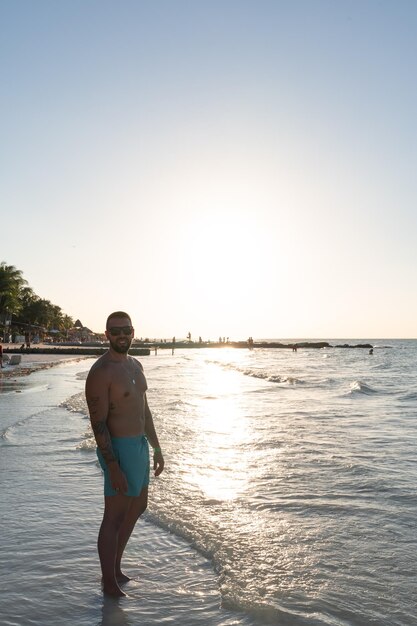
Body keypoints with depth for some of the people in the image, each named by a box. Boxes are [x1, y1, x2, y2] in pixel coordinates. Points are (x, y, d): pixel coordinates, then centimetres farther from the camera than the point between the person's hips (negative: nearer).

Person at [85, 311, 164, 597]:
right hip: (120, 450, -9)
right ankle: (110, 583, 24)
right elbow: (98, 422, -21)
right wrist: (113, 467, -23)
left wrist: (157, 448, 15)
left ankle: (115, 566, 39)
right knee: (114, 518, 5)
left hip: (140, 446, 9)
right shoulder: (101, 371, -18)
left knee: (137, 508, 21)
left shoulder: (136, 365, 9)